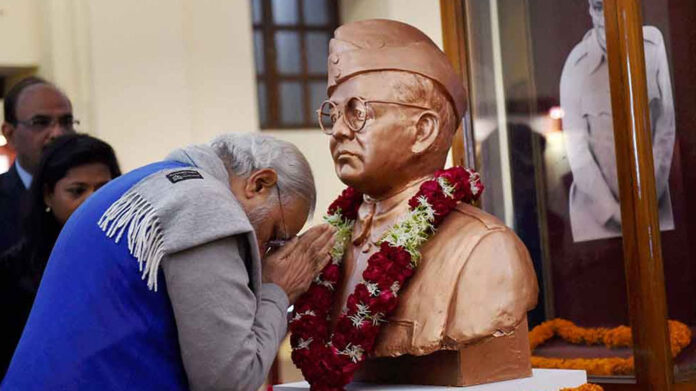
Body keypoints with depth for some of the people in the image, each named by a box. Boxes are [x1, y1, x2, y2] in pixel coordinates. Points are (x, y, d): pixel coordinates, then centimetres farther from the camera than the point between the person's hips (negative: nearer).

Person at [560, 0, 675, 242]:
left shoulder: (653, 44, -8)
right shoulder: (576, 64, -13)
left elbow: (666, 124, -4)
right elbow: (576, 148, -10)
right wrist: (611, 211, -10)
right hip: (595, 200, -1)